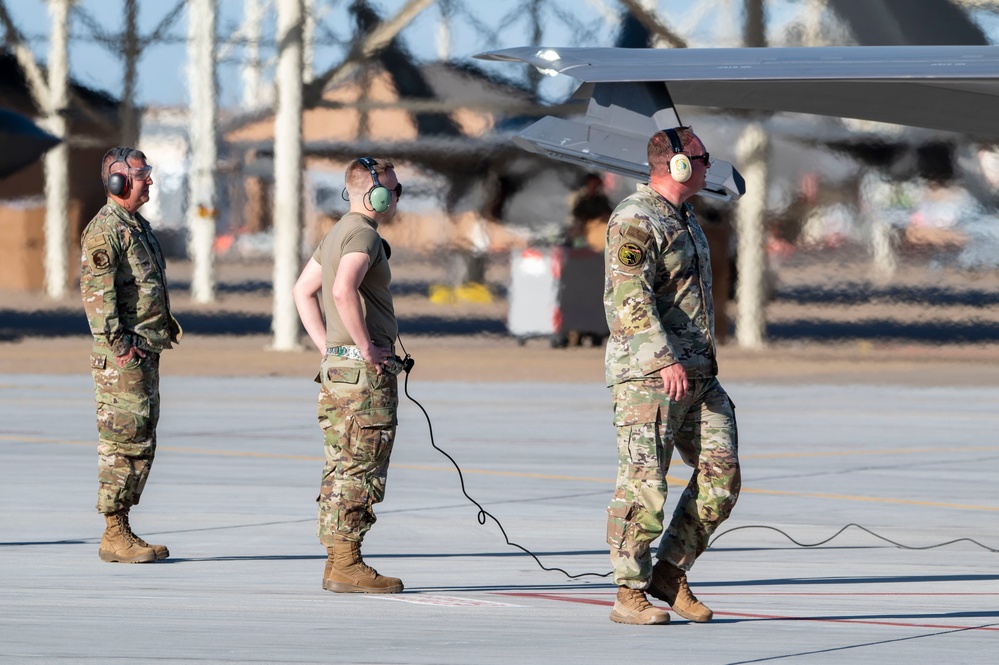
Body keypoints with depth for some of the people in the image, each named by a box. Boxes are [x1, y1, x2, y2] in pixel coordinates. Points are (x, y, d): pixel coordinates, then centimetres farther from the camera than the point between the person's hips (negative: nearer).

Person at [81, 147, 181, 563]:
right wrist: (118, 344, -24)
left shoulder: (138, 226, 19)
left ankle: (122, 531, 15)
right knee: (123, 443, -9)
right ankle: (114, 535, -7)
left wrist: (165, 330, 21)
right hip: (122, 356, -10)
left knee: (142, 442, 11)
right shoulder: (105, 230, -13)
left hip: (146, 352, 10)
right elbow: (96, 291, -20)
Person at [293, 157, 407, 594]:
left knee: (341, 470, 11)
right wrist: (366, 347, -22)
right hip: (366, 373, -10)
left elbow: (302, 290, 26)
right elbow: (343, 291, -30)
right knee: (361, 471, -7)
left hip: (337, 363, 10)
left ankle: (337, 563, 13)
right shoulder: (363, 234, -13)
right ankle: (347, 565, -8)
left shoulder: (337, 234, 18)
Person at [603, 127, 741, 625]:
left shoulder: (684, 219, 20)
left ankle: (669, 573, 11)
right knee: (644, 485, -8)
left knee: (721, 476, 2)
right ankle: (630, 595, -3)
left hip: (696, 374, 9)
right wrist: (666, 360, -29)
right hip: (647, 376, -9)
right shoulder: (635, 220, -11)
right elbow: (630, 298, -22)